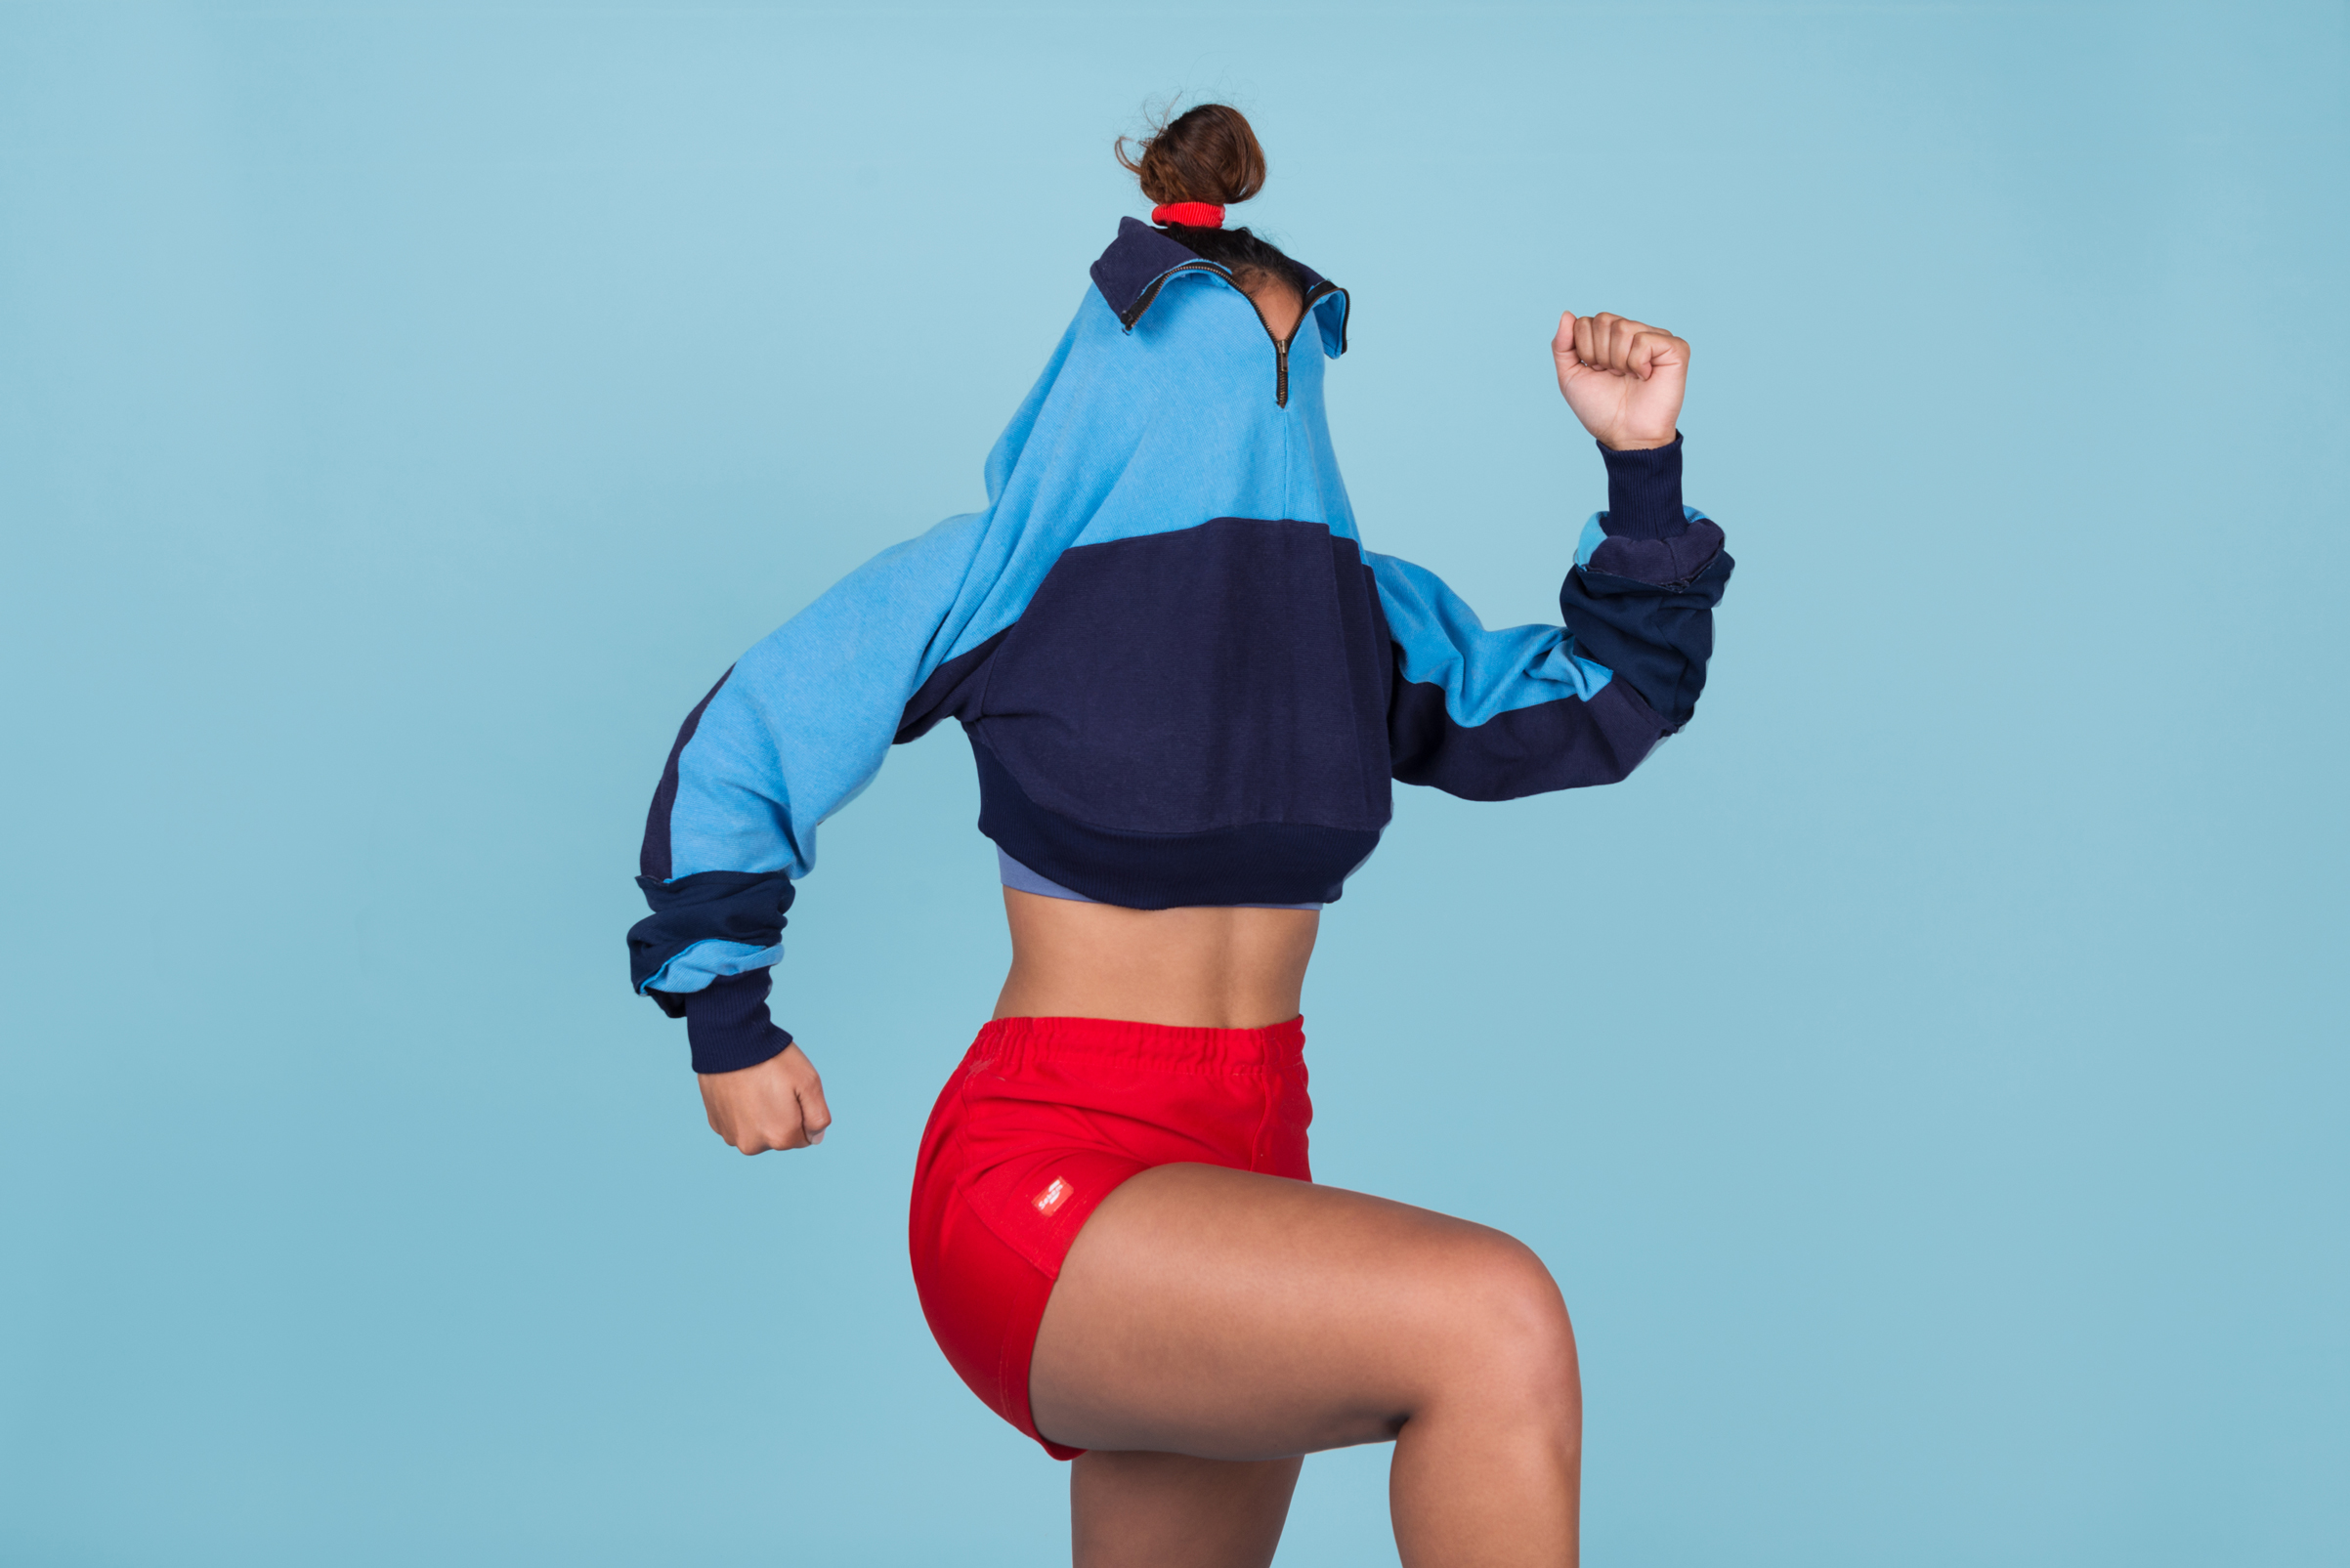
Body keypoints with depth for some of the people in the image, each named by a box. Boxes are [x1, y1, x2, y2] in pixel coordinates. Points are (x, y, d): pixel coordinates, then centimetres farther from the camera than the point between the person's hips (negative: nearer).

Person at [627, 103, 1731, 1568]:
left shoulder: (1363, 610, 8)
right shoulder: (990, 583, -5)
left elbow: (1608, 707, 10)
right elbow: (737, 745, 4)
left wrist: (1646, 466, -1)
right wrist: (730, 1028, 3)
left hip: (1247, 1181, 7)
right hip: (1043, 1180, -6)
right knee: (1492, 1319, -27)